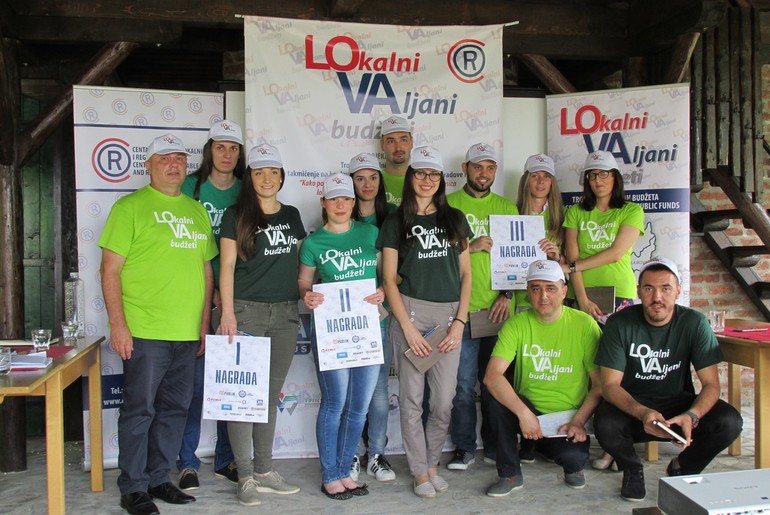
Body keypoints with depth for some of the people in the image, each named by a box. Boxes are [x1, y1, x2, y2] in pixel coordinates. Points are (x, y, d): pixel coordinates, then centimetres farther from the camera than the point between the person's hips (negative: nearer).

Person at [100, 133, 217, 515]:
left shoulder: (197, 210, 14)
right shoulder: (131, 207, -2)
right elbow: (110, 269, -6)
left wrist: (204, 324, 13)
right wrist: (117, 324, -13)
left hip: (187, 334, 6)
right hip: (143, 332, -6)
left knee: (175, 409, 13)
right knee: (140, 410, 2)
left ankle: (158, 479, 28)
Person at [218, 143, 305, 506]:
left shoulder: (292, 215, 13)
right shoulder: (236, 215, 0)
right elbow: (227, 266, -6)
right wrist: (227, 312, -13)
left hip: (285, 314, 4)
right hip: (246, 311, -4)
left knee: (271, 394, 11)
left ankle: (264, 471, 22)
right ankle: (246, 476, 10)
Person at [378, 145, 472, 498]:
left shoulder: (454, 219, 12)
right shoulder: (396, 222, 5)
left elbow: (465, 273, 11)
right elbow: (389, 279, 1)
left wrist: (459, 321, 0)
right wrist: (408, 328, -8)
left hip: (449, 315, 2)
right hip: (410, 312, -2)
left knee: (444, 400, 3)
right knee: (412, 396, 2)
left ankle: (431, 462, 25)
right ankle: (419, 470, 20)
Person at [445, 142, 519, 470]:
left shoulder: (507, 208, 14)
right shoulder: (448, 204, 6)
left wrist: (507, 294, -2)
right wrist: (469, 247, -13)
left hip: (499, 308, 2)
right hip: (462, 307, -2)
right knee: (463, 382, 1)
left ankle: (494, 444, 23)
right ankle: (464, 449, 14)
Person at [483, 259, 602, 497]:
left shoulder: (585, 325, -7)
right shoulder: (516, 324, -6)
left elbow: (600, 384, -5)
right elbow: (492, 376, -18)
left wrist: (578, 421, -17)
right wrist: (524, 413, -29)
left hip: (568, 417, -1)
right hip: (528, 409, 1)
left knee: (574, 456, -31)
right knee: (498, 399, -28)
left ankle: (572, 467, 11)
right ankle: (510, 474, -7)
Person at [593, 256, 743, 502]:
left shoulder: (694, 323, -10)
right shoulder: (620, 323, -14)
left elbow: (711, 385, -11)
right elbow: (610, 385, -16)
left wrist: (691, 416, -33)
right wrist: (642, 413, -37)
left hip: (678, 404, 2)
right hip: (632, 406, -1)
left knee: (730, 422, -26)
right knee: (605, 424, -33)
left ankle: (682, 468, 5)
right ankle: (632, 468, 3)